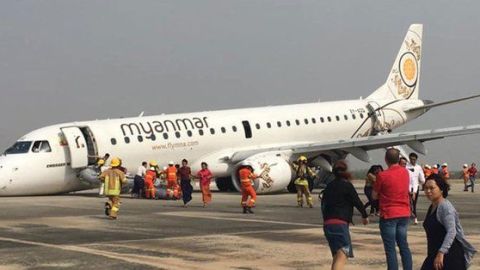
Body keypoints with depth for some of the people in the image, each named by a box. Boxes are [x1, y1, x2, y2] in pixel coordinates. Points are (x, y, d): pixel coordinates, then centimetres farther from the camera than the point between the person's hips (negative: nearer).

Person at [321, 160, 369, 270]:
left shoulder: (329, 186, 16)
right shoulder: (347, 185, -4)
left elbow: (323, 203, 24)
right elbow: (357, 202, 0)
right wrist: (364, 216, 16)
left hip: (327, 223, 8)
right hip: (340, 223, -8)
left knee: (337, 256, 19)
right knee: (342, 255, -17)